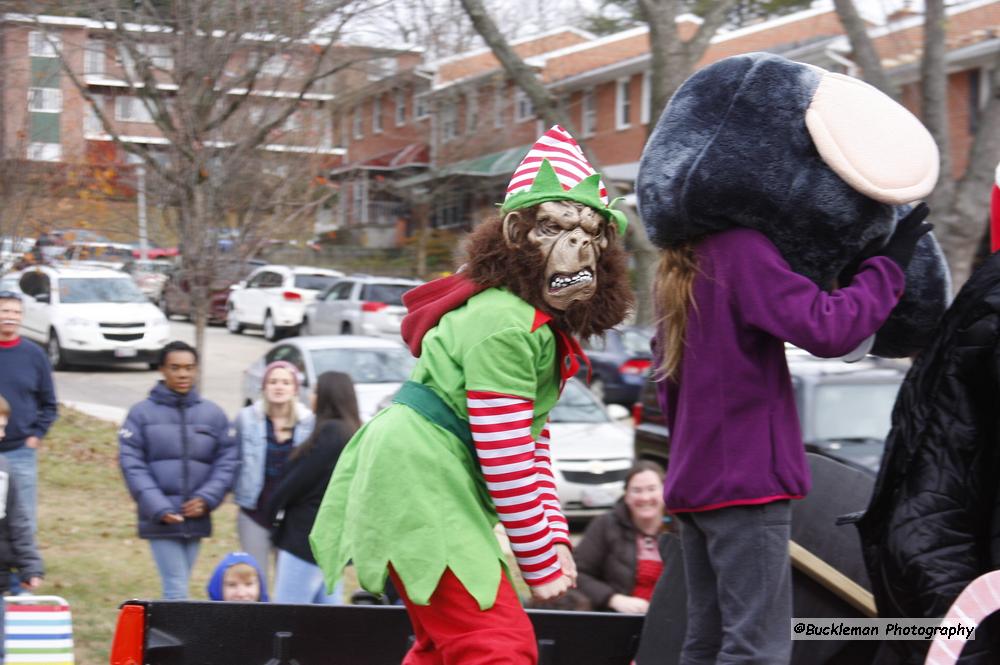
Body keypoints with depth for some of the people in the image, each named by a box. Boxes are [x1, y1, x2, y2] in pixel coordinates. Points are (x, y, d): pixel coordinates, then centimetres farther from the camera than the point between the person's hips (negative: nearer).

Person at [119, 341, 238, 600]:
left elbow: (227, 462, 5)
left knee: (178, 586, 12)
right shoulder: (142, 413, -1)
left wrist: (207, 498, -11)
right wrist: (158, 508, -15)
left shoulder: (214, 415, 6)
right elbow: (132, 465, -6)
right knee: (176, 590, -9)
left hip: (196, 519, 3)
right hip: (159, 520, -3)